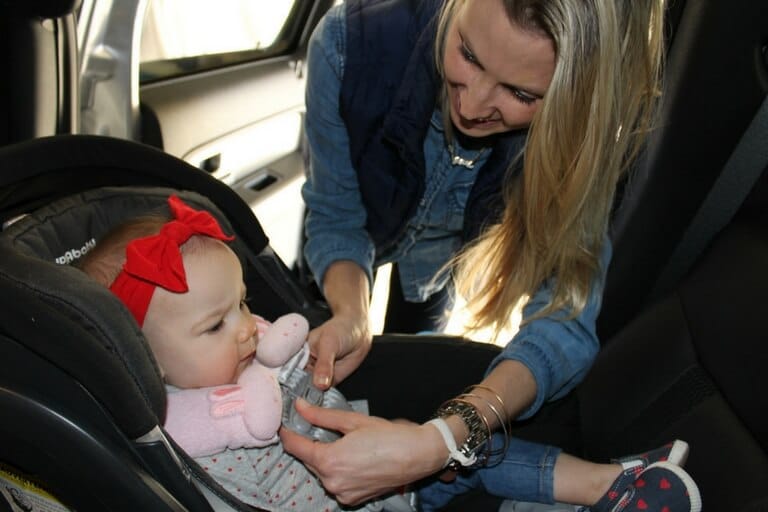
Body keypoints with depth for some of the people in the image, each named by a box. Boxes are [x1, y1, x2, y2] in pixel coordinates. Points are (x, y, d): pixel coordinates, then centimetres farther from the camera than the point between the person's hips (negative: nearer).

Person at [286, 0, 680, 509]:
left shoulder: (595, 121, -37)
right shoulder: (353, 41, -38)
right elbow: (336, 219, -24)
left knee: (409, 372, 23)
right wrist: (352, 315, -45)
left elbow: (565, 316, -39)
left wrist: (443, 441, -56)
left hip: (454, 251, -1)